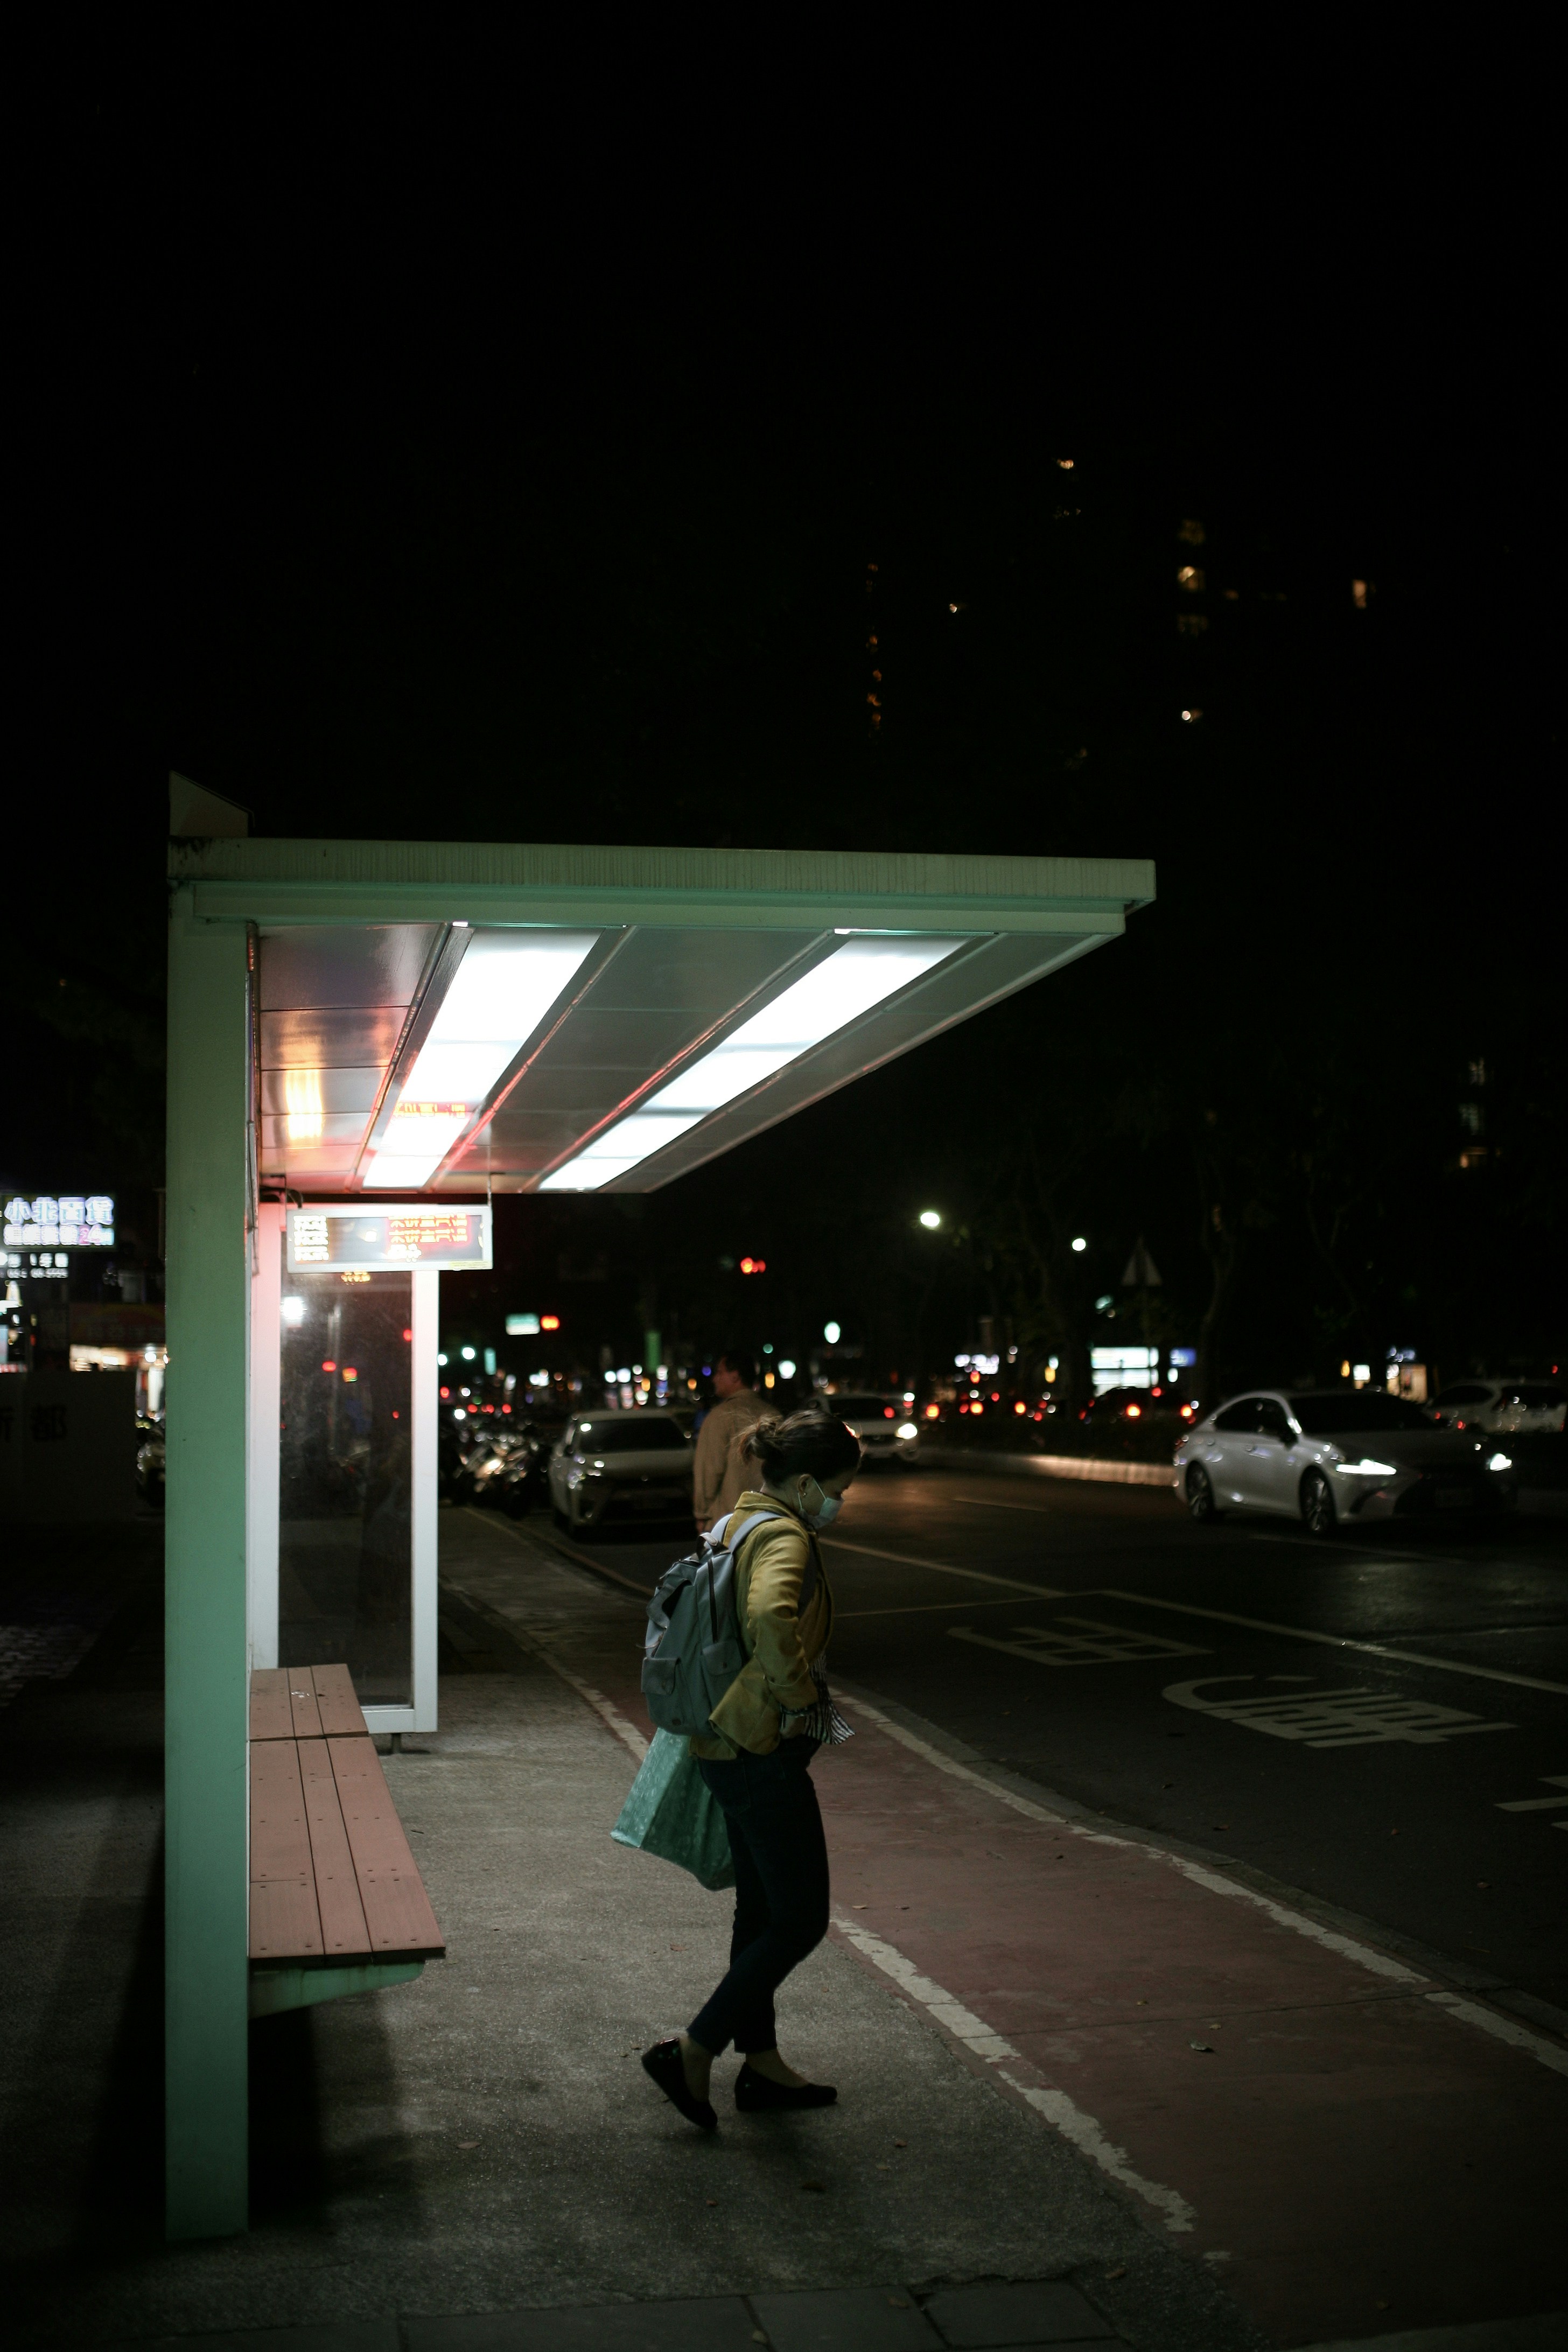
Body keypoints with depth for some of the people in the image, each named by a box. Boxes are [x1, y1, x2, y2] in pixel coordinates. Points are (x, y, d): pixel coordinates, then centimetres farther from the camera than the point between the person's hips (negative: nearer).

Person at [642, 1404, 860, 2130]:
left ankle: (761, 2063, 29)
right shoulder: (786, 1540, -20)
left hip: (729, 1744, 10)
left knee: (761, 1910, 19)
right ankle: (693, 2049, 5)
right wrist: (806, 1696, -26)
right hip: (764, 1751, -10)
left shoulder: (740, 1522, 10)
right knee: (802, 1920, 1)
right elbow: (770, 1617, -42)